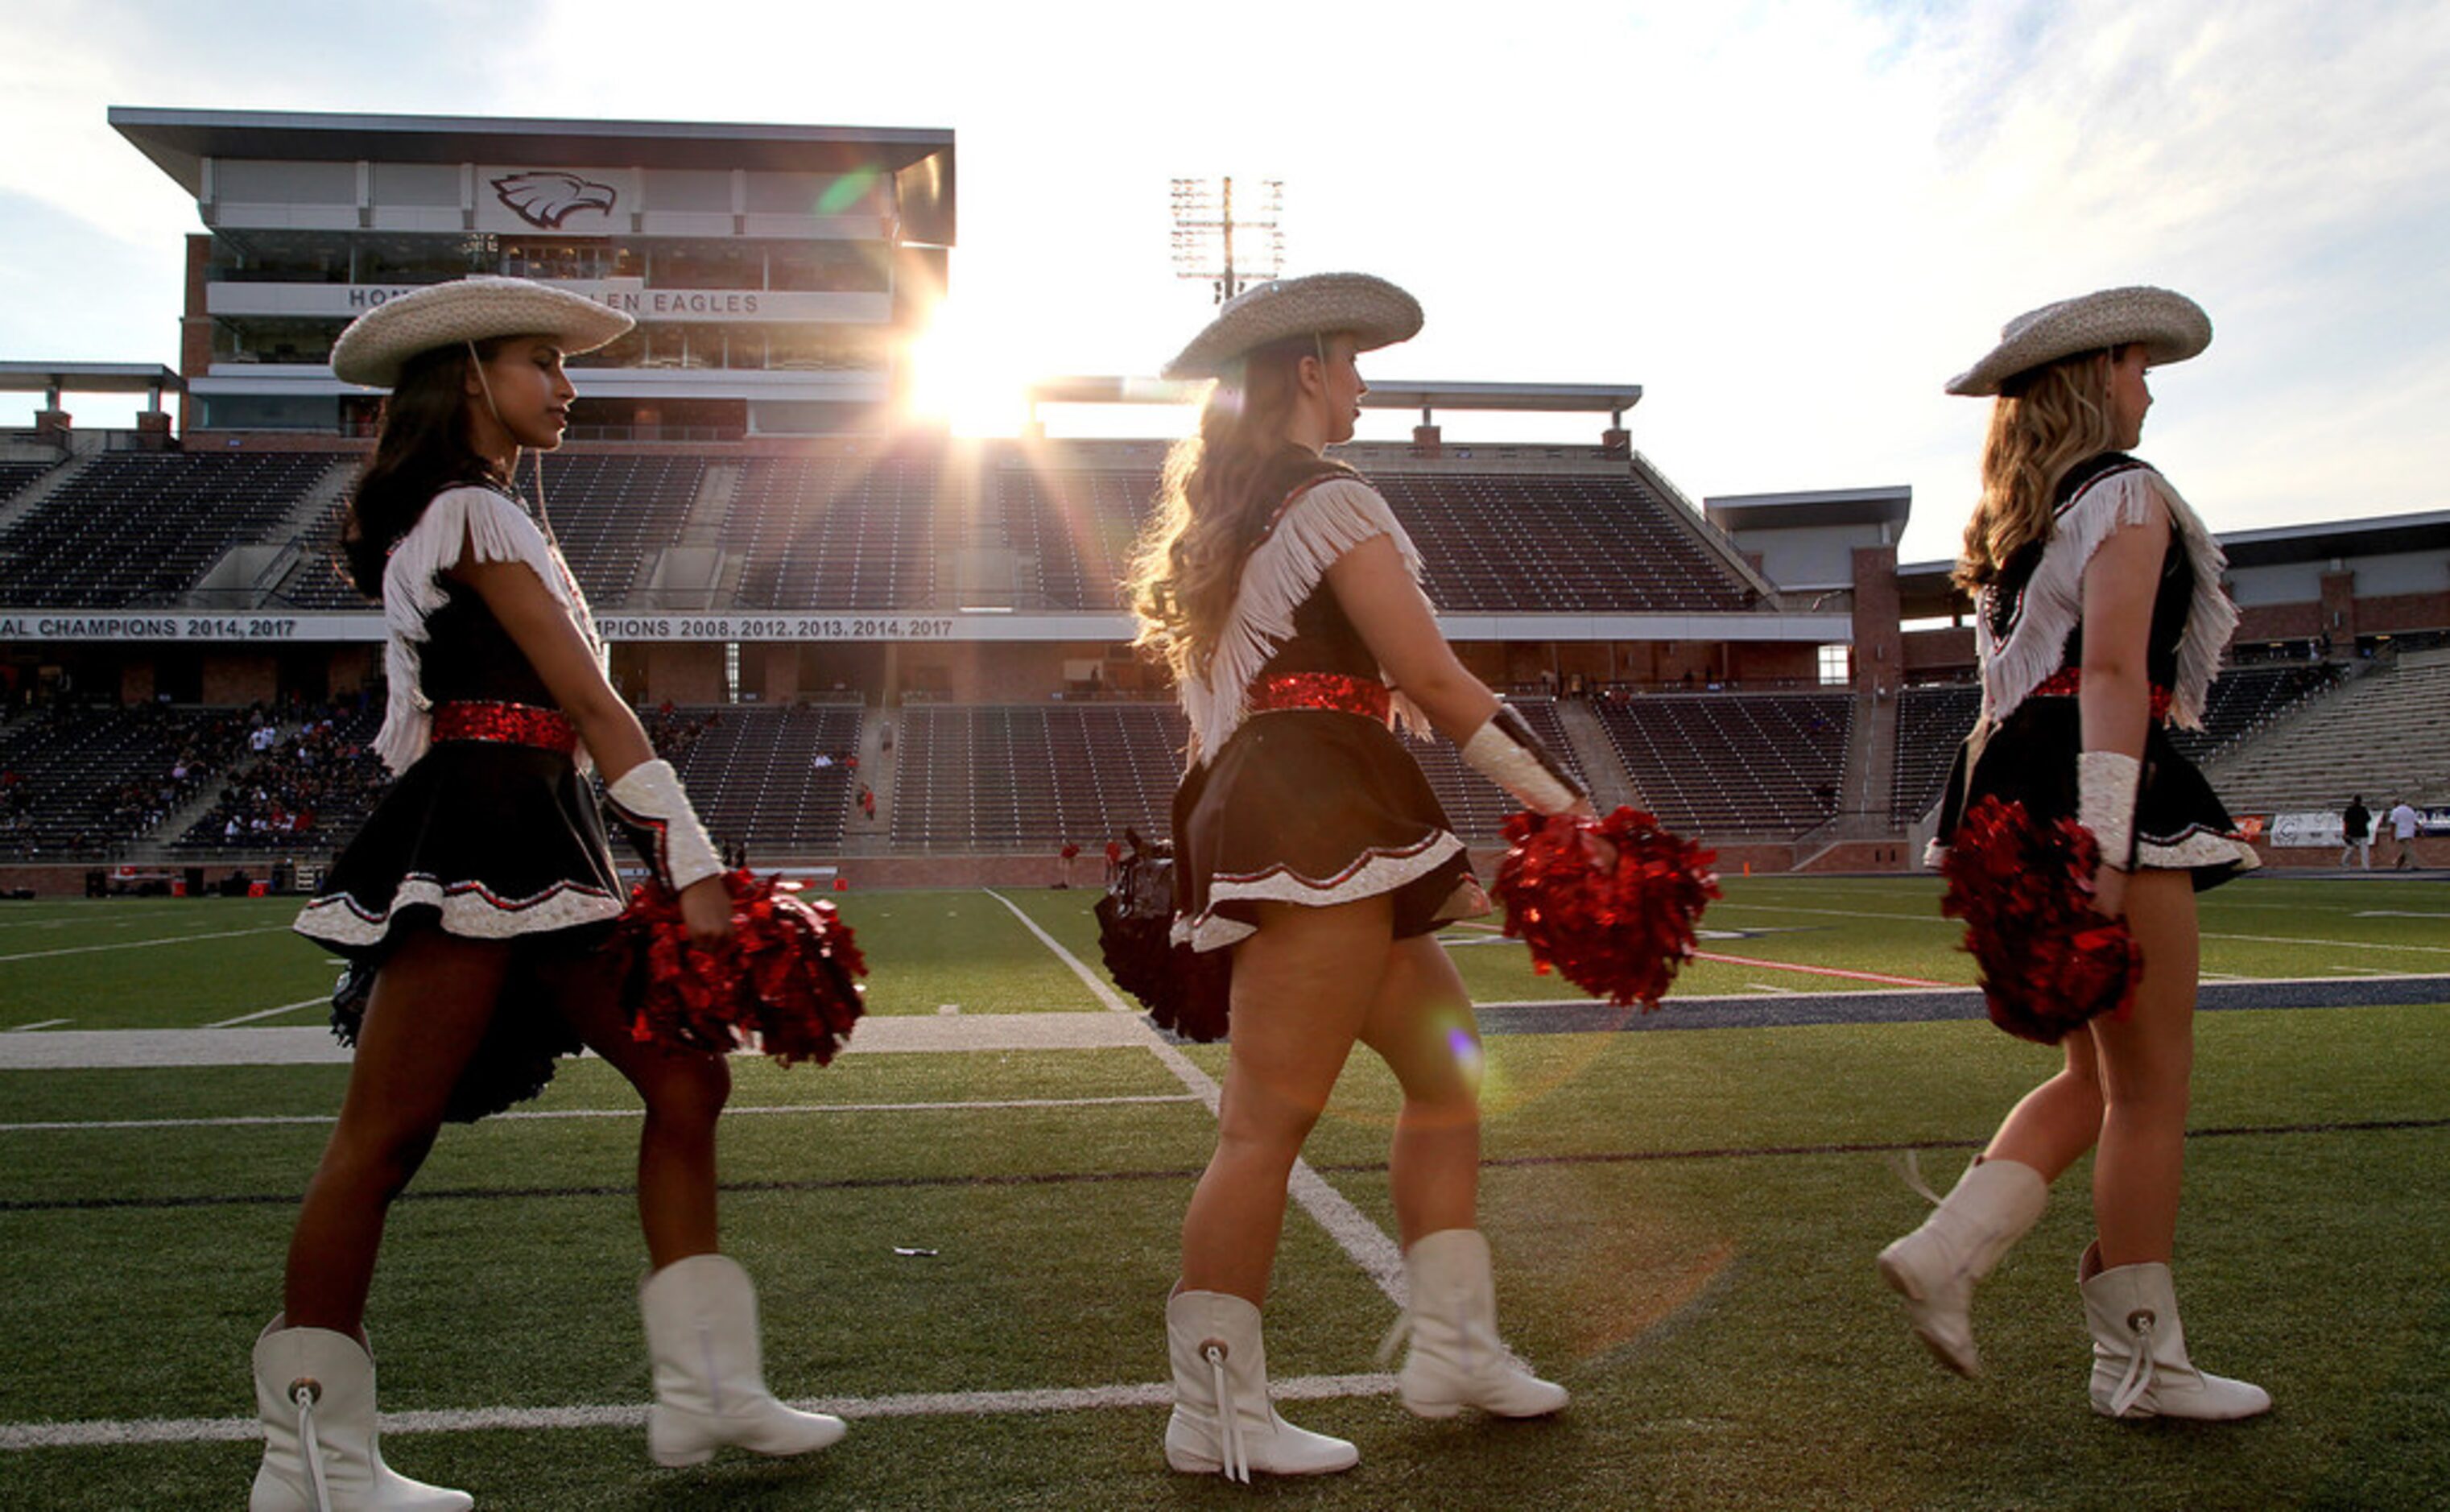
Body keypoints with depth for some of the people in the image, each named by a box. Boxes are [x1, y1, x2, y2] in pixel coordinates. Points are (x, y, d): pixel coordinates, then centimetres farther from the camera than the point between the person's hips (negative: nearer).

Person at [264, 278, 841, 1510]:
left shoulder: (441, 518, 25)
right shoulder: (476, 513, -6)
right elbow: (589, 701, -14)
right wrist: (691, 862, -17)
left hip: (533, 849, 11)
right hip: (478, 840, -10)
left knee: (685, 1078, 6)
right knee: (386, 1131, -4)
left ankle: (705, 1385, 10)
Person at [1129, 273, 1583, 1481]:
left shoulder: (1219, 522, 24)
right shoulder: (1330, 499, -5)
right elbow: (1431, 677, -11)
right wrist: (1565, 804, -4)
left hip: (1251, 818, 10)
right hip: (1316, 818, -10)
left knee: (1448, 1059, 16)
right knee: (1269, 1116, -9)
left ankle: (1453, 1348, 20)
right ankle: (1216, 1412, -4)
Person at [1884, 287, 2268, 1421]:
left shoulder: (2015, 520, 20)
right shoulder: (2127, 495, -6)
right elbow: (2111, 673, -18)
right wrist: (2107, 845, -25)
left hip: (2016, 778, 9)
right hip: (2099, 778, -9)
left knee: (2097, 1077, 15)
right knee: (2150, 1087, -1)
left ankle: (1944, 1252, 3)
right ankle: (2139, 1361, 7)